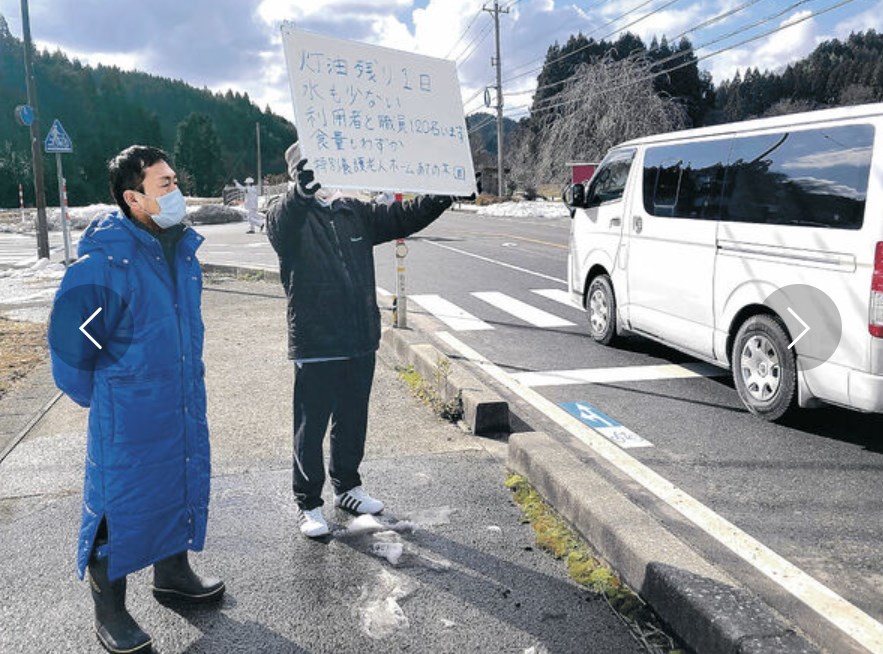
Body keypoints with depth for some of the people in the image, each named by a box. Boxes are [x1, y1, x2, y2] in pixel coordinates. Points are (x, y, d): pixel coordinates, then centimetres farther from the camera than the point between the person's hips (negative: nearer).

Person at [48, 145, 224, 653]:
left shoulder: (183, 247, 3)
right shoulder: (105, 260, -21)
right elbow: (70, 339, -16)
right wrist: (95, 396, -4)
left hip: (185, 401, 8)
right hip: (127, 410, -7)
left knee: (185, 482, 19)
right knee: (120, 501, 5)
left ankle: (173, 573, 42)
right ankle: (110, 613, 23)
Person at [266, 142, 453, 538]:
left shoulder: (355, 213, 11)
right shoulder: (288, 216, -6)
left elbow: (403, 217, 8)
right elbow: (283, 224, -30)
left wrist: (442, 196, -8)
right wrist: (302, 191, -51)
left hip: (361, 341, 6)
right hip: (315, 345, -5)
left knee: (353, 421, 18)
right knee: (312, 427, 5)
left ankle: (347, 486, 36)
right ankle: (308, 503, 19)